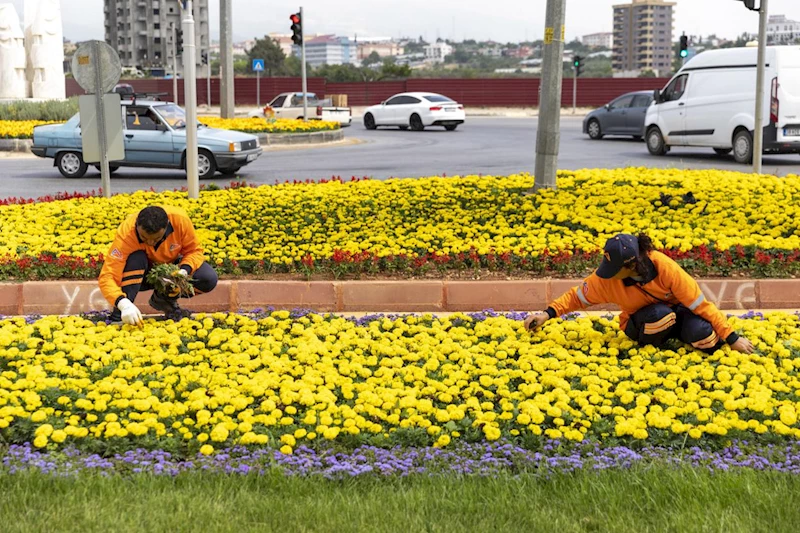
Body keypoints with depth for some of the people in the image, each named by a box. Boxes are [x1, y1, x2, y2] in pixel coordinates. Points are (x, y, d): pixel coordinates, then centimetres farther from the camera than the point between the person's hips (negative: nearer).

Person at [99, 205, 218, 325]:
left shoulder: (180, 219, -31)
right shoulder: (125, 234, -35)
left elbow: (194, 251, -15)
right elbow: (107, 277, -40)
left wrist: (185, 271, -36)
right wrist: (124, 304, -57)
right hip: (141, 273, -2)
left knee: (209, 279, -23)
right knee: (136, 257, -36)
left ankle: (166, 299, 3)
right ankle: (119, 313, -23)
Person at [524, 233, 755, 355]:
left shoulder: (664, 267, -31)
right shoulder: (606, 279, -25)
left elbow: (699, 303, -26)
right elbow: (577, 296, -7)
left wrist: (732, 338, -22)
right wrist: (548, 314, -20)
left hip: (675, 313, 0)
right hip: (640, 325, 0)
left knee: (704, 336, -32)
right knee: (659, 313, -37)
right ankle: (650, 346, -7)